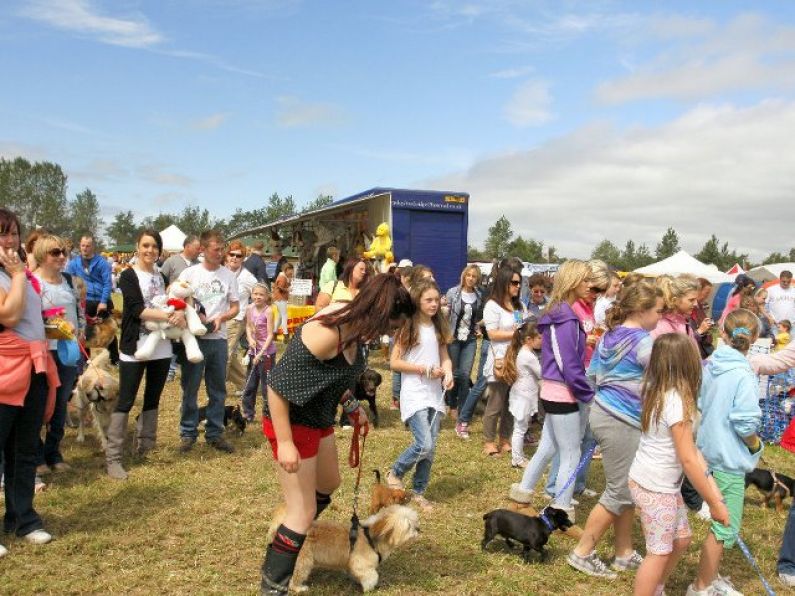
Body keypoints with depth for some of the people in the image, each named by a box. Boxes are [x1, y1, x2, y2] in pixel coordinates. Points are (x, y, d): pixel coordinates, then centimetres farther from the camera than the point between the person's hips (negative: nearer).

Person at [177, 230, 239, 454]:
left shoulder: (229, 276, 4)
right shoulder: (189, 274, -3)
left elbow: (235, 307, 6)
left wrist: (220, 318, -13)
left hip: (218, 339, 3)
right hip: (195, 338, -3)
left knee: (218, 389, 9)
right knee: (190, 388, 4)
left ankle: (214, 433, 20)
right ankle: (188, 433, 17)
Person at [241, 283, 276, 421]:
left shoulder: (268, 311, -16)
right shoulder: (250, 308, 0)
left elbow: (270, 335, -16)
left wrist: (261, 353, -21)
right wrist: (250, 339, -6)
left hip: (267, 353, -6)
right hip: (253, 351, 6)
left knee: (267, 384, 1)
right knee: (250, 384, 16)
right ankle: (248, 413, 29)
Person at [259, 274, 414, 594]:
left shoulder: (353, 324, -6)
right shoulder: (326, 333, -33)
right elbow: (276, 384, -29)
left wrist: (352, 406, 11)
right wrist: (284, 443, -27)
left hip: (319, 419, 10)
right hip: (293, 422, -10)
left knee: (328, 484, 28)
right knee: (304, 512, -3)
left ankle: (289, 543, 49)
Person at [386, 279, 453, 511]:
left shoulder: (438, 327, 9)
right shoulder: (408, 327, -8)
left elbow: (445, 357, 13)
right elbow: (394, 363, -9)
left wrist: (448, 373, -9)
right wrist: (425, 370, -15)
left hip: (435, 394, 6)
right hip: (414, 394, -6)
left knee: (430, 448, 7)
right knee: (424, 445, -15)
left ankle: (418, 492, 22)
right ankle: (395, 473, 12)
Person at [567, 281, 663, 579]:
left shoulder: (610, 336, 10)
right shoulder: (642, 342, -17)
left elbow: (592, 374, 17)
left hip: (604, 413, 9)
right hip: (621, 421, -9)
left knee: (626, 488, 16)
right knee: (619, 492, 2)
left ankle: (624, 553, 25)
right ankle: (583, 553, 11)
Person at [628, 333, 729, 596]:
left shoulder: (657, 393, 3)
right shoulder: (677, 402, -24)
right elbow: (688, 459, -22)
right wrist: (714, 502, -14)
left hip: (664, 484, 9)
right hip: (656, 488, -9)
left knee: (681, 539, 22)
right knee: (660, 552, 4)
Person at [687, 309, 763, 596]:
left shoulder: (709, 365, 1)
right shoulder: (743, 375, -21)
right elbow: (745, 423, -22)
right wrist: (756, 446, -4)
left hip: (709, 450, 8)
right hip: (730, 457, -8)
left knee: (722, 522, 23)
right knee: (725, 527, 6)